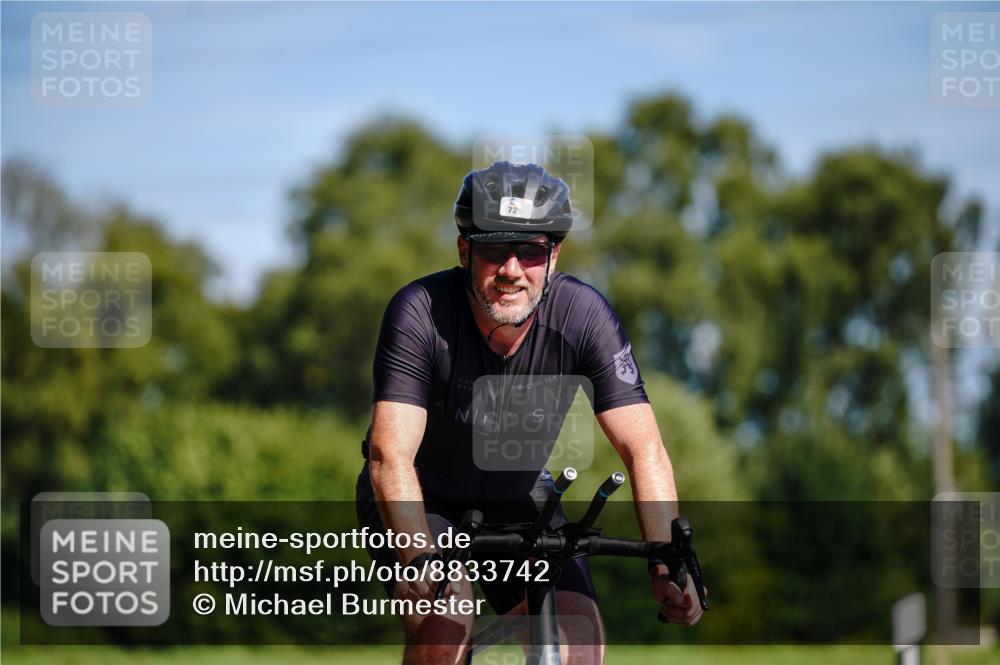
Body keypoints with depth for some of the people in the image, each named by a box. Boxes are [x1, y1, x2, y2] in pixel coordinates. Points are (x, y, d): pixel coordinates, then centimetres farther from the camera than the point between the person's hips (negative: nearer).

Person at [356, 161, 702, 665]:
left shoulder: (582, 314, -22)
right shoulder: (420, 312, -28)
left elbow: (643, 449, -25)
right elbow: (391, 454, -36)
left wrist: (666, 564, -39)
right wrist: (420, 557, -53)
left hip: (519, 500, 3)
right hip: (421, 498, -3)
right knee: (444, 623, -30)